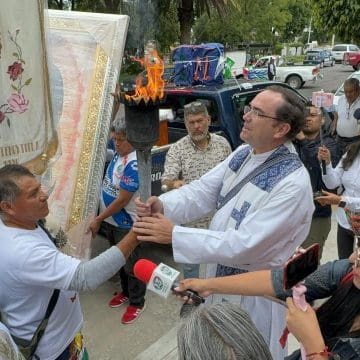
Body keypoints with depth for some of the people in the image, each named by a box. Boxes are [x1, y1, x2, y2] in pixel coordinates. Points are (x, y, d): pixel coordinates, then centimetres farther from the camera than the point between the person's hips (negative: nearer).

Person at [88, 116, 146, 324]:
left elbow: (122, 200, -26)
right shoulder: (118, 154, -2)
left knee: (131, 265, 9)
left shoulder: (134, 164, -28)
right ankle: (126, 292, 44)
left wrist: (98, 220, -18)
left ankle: (137, 303, 27)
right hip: (112, 221, 9)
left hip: (126, 225, -9)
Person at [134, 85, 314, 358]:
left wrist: (174, 235, -32)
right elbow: (203, 190, -6)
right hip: (221, 274, 7)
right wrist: (163, 205, -26)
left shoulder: (293, 184, -29)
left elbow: (245, 245, -32)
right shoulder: (243, 153, -4)